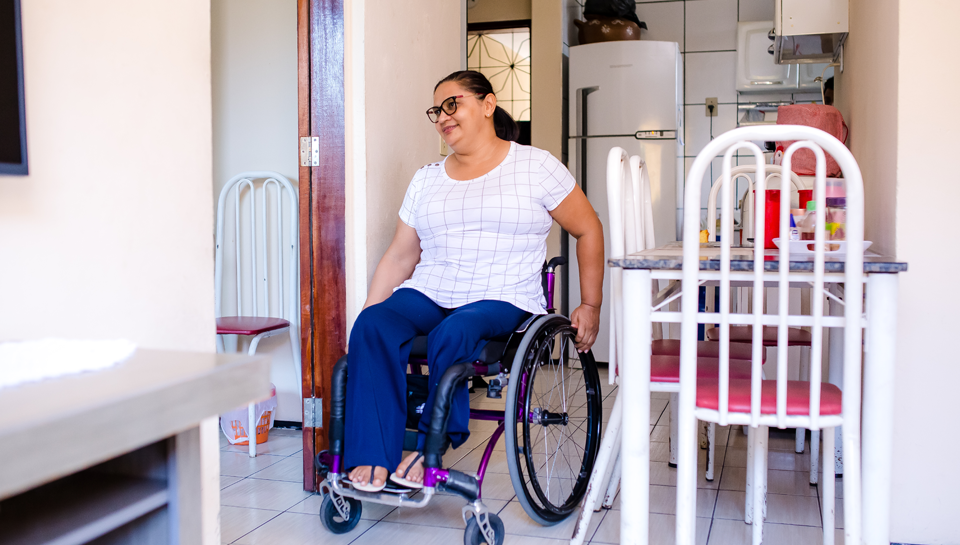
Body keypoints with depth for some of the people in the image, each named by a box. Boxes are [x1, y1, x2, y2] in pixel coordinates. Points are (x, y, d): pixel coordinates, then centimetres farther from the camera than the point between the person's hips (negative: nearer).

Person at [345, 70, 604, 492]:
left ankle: (430, 450, -19)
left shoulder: (535, 166, 6)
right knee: (373, 327, -27)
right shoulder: (426, 180, 19)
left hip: (503, 300, -4)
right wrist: (367, 314, 5)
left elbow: (588, 231, 9)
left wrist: (590, 306, 4)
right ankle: (372, 459, -27)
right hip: (426, 296, 4)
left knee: (451, 335, -36)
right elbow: (398, 257, 17)